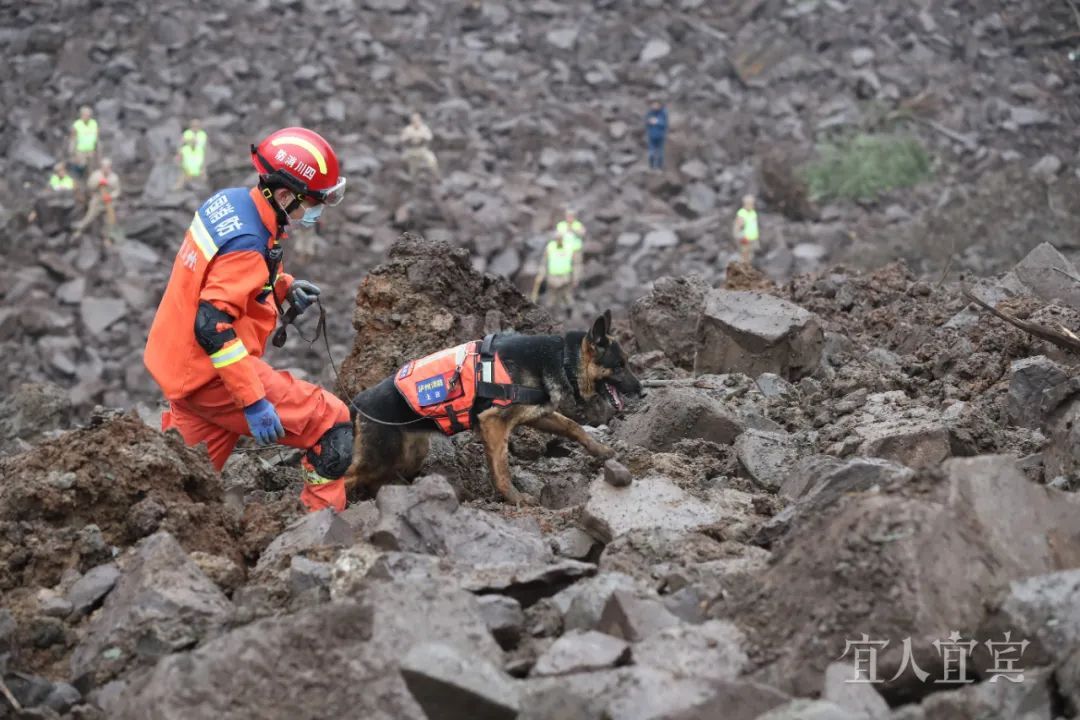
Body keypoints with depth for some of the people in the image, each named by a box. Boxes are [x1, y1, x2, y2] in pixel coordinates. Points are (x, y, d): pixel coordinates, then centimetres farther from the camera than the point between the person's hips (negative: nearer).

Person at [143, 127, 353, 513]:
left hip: (177, 362, 10)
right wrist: (254, 402, -31)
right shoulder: (246, 245, -26)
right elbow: (213, 327, -32)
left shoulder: (229, 200, 1)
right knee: (335, 427, -7)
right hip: (210, 375, -10)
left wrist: (282, 286, 10)